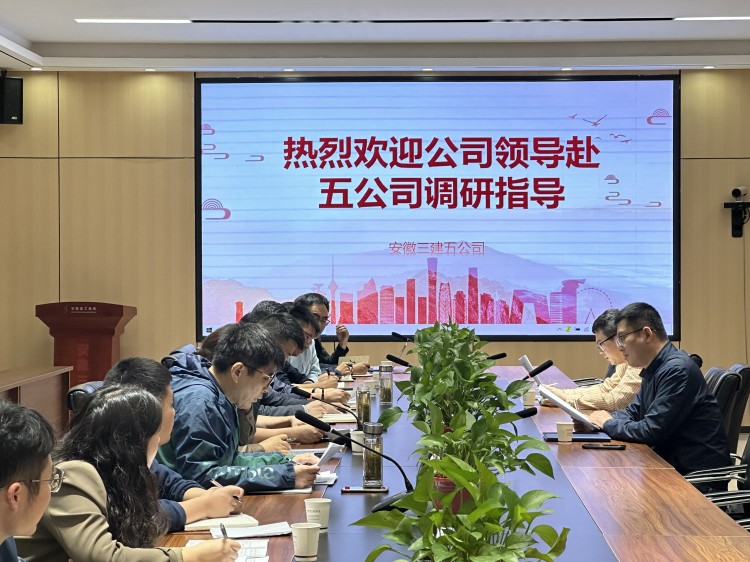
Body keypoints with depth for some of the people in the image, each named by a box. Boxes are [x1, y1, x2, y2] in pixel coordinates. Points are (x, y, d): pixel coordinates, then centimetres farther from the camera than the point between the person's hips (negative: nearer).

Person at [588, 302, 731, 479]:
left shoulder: (677, 369, -20)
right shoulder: (654, 369, 9)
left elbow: (651, 431, -22)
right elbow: (634, 412, 18)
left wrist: (609, 423, -8)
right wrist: (604, 418, -2)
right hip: (671, 461, 8)